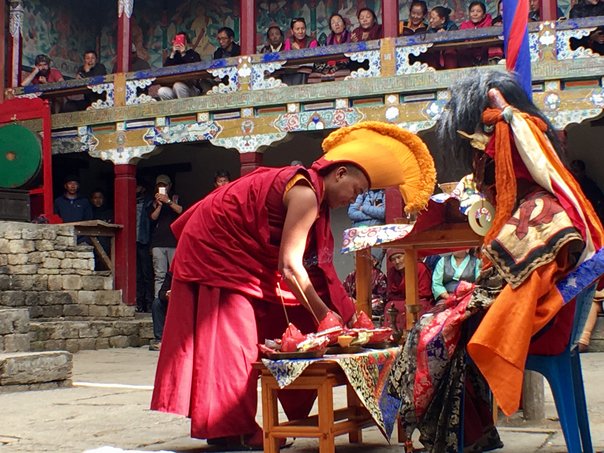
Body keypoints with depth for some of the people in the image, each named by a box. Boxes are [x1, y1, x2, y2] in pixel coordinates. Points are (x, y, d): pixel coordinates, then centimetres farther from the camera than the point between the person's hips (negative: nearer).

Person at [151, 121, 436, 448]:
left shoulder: (311, 192, 7)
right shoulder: (307, 193, -23)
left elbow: (315, 265, 6)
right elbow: (290, 265, -29)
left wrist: (350, 314, 4)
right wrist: (324, 315, -23)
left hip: (237, 253, 10)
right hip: (215, 249, -10)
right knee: (231, 338, -9)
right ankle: (230, 428, -3)